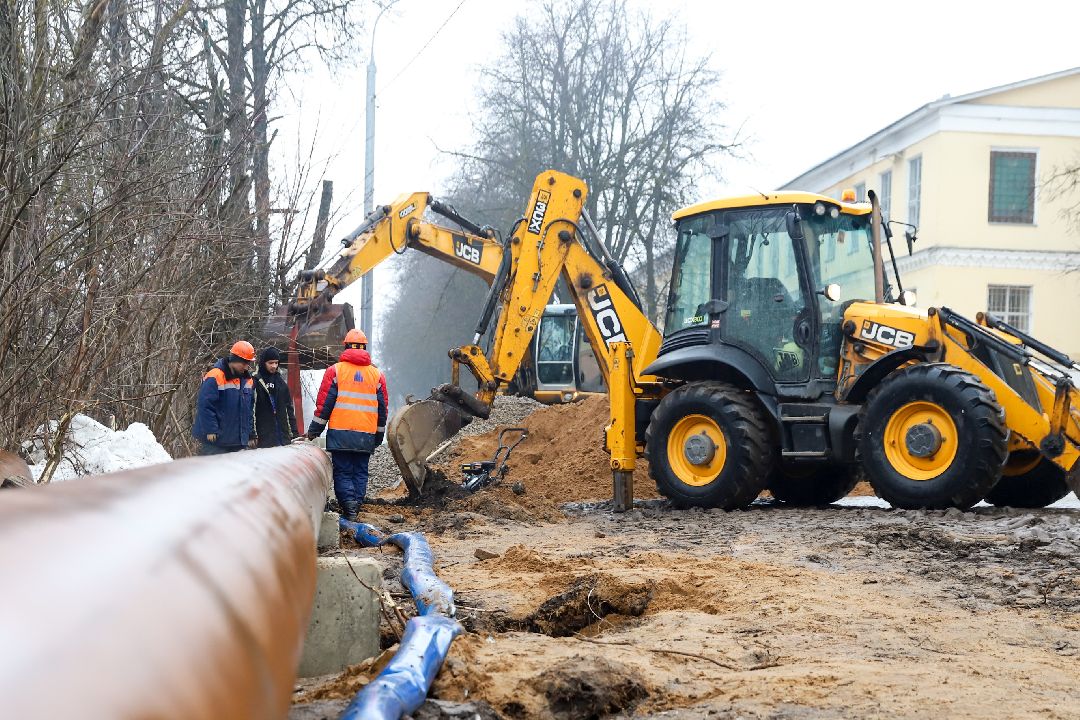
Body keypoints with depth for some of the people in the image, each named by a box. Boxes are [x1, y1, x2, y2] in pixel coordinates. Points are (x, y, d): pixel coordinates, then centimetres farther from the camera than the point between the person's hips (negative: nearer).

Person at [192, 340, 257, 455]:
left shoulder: (247, 380, 12)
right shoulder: (215, 377, -15)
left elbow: (249, 409, 19)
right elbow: (205, 405, -18)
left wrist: (250, 434, 16)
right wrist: (210, 431, -20)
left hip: (238, 441, 8)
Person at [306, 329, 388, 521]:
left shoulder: (335, 371, -1)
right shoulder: (377, 374, 9)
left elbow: (324, 403, -2)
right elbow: (382, 407, 13)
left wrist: (314, 430, 6)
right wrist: (379, 436, 22)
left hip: (340, 434, -2)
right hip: (366, 436, 3)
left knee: (343, 472, 0)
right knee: (360, 472, 10)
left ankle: (348, 504, -16)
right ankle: (357, 504, 5)